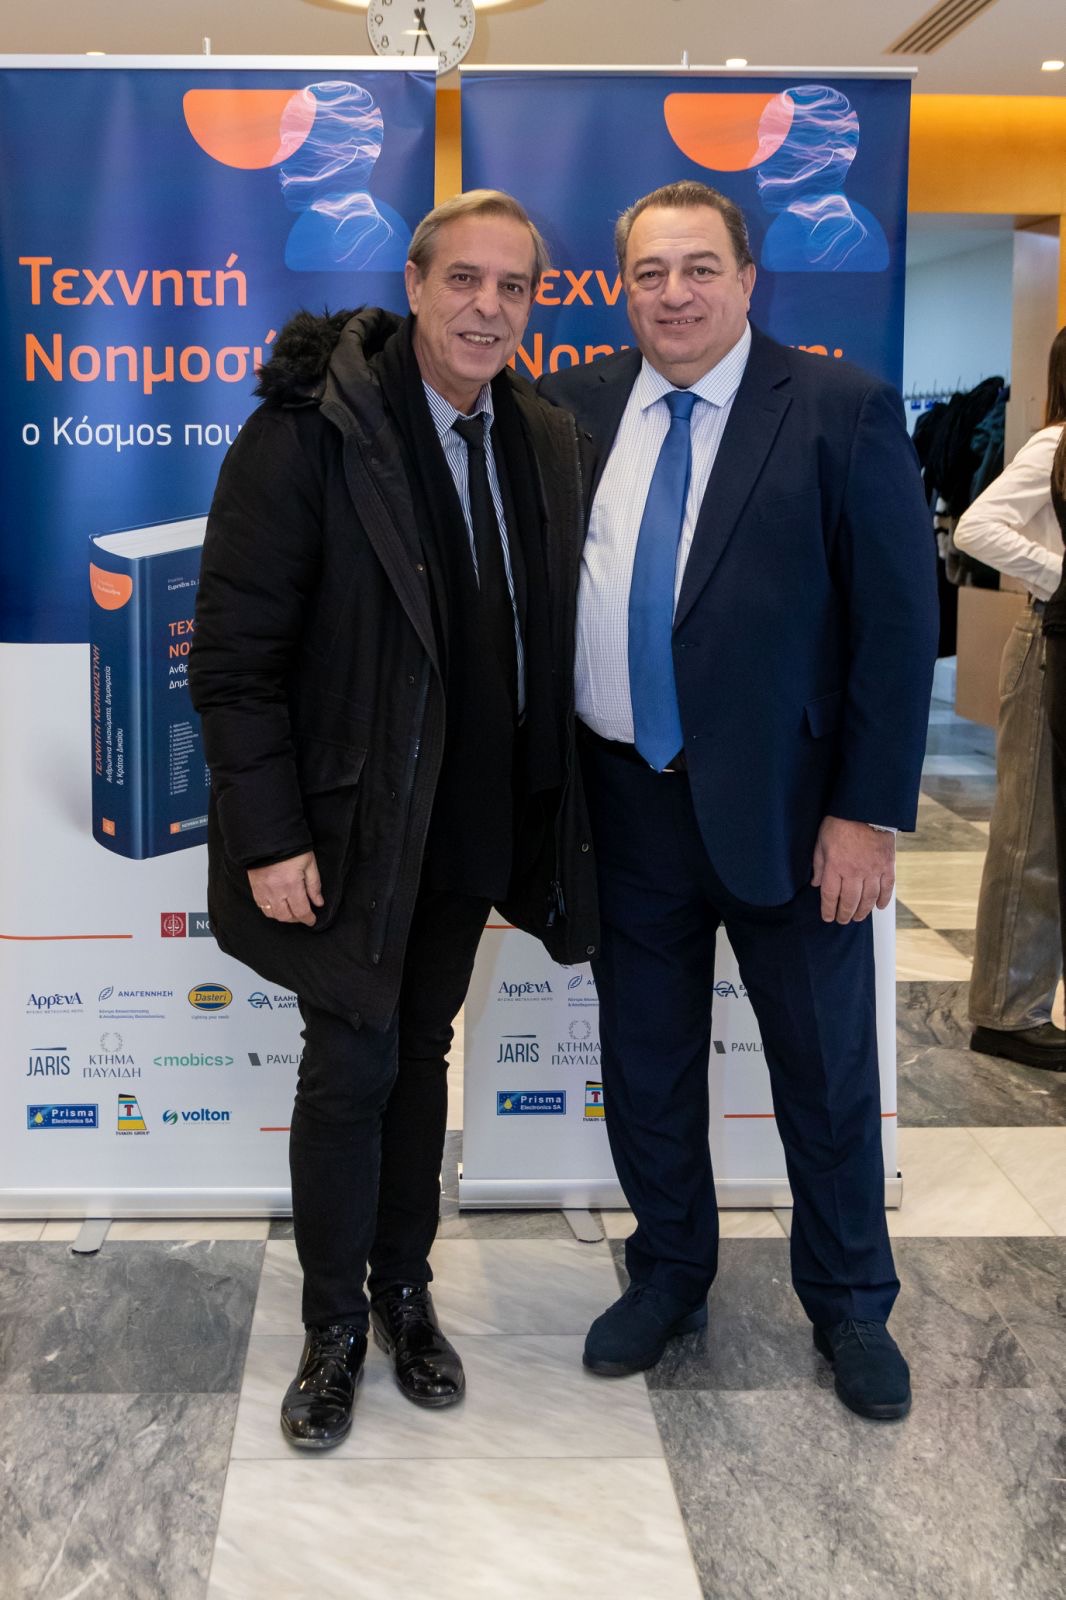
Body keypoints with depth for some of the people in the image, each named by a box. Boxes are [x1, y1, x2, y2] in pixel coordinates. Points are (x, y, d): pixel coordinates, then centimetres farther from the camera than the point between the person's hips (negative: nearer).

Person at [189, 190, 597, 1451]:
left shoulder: (546, 442, 3)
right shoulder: (311, 427, -15)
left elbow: (546, 635, 8)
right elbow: (233, 651, -16)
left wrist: (548, 808, 4)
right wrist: (271, 835, -18)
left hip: (473, 820, 5)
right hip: (350, 822, -5)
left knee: (423, 1051, 17)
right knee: (351, 1066, 2)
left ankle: (405, 1292, 34)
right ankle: (334, 1325, 23)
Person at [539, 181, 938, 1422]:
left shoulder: (842, 412, -7)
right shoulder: (576, 409, 4)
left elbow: (897, 620, -9)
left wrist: (868, 810, -13)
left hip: (786, 805, -3)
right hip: (627, 800, 3)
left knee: (826, 1067, 11)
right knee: (644, 1062, 16)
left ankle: (849, 1305, 33)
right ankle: (669, 1275, 38)